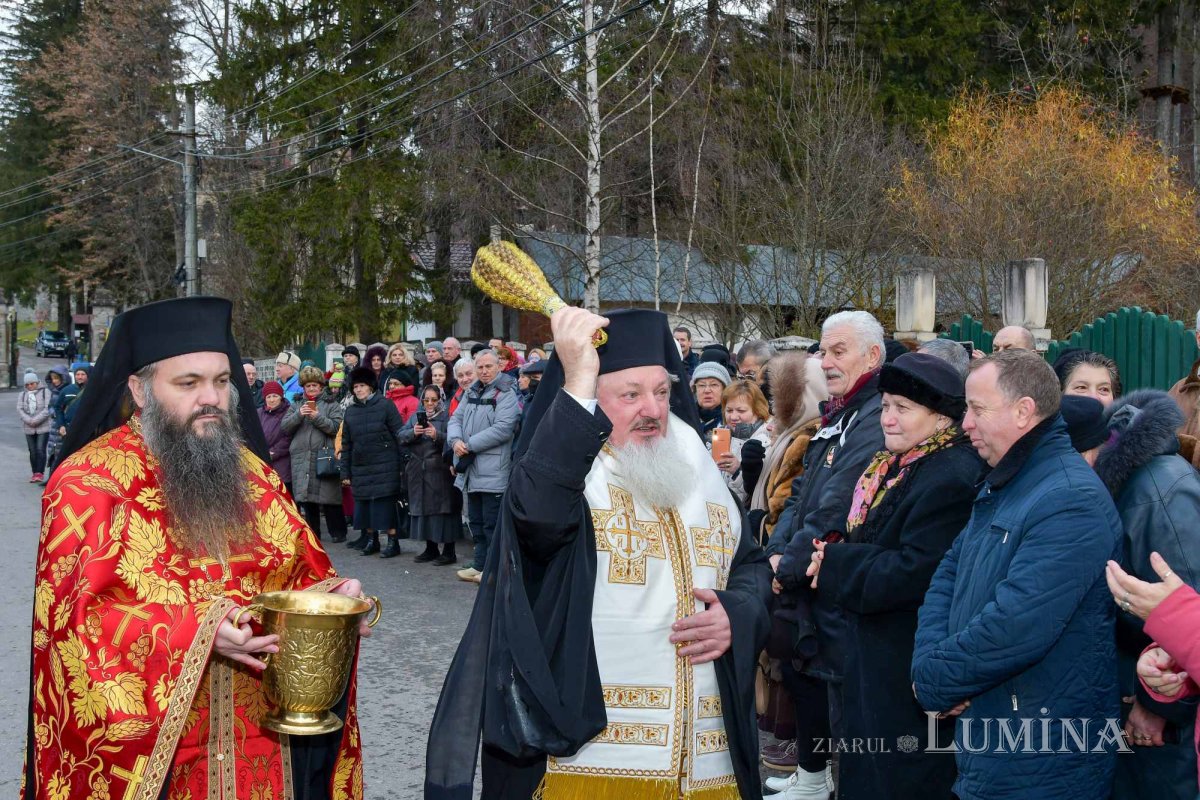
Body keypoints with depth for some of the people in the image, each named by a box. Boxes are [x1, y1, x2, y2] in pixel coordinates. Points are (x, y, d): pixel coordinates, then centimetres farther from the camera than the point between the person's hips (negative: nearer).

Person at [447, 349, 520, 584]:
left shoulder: (505, 394, -8)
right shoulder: (471, 393, 15)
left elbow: (502, 429, -19)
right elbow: (456, 419, 13)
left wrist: (469, 445, -17)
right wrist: (456, 440, -10)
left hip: (493, 472, -8)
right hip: (471, 471, 8)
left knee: (492, 523, -3)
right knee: (476, 521, 16)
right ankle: (480, 566, 26)